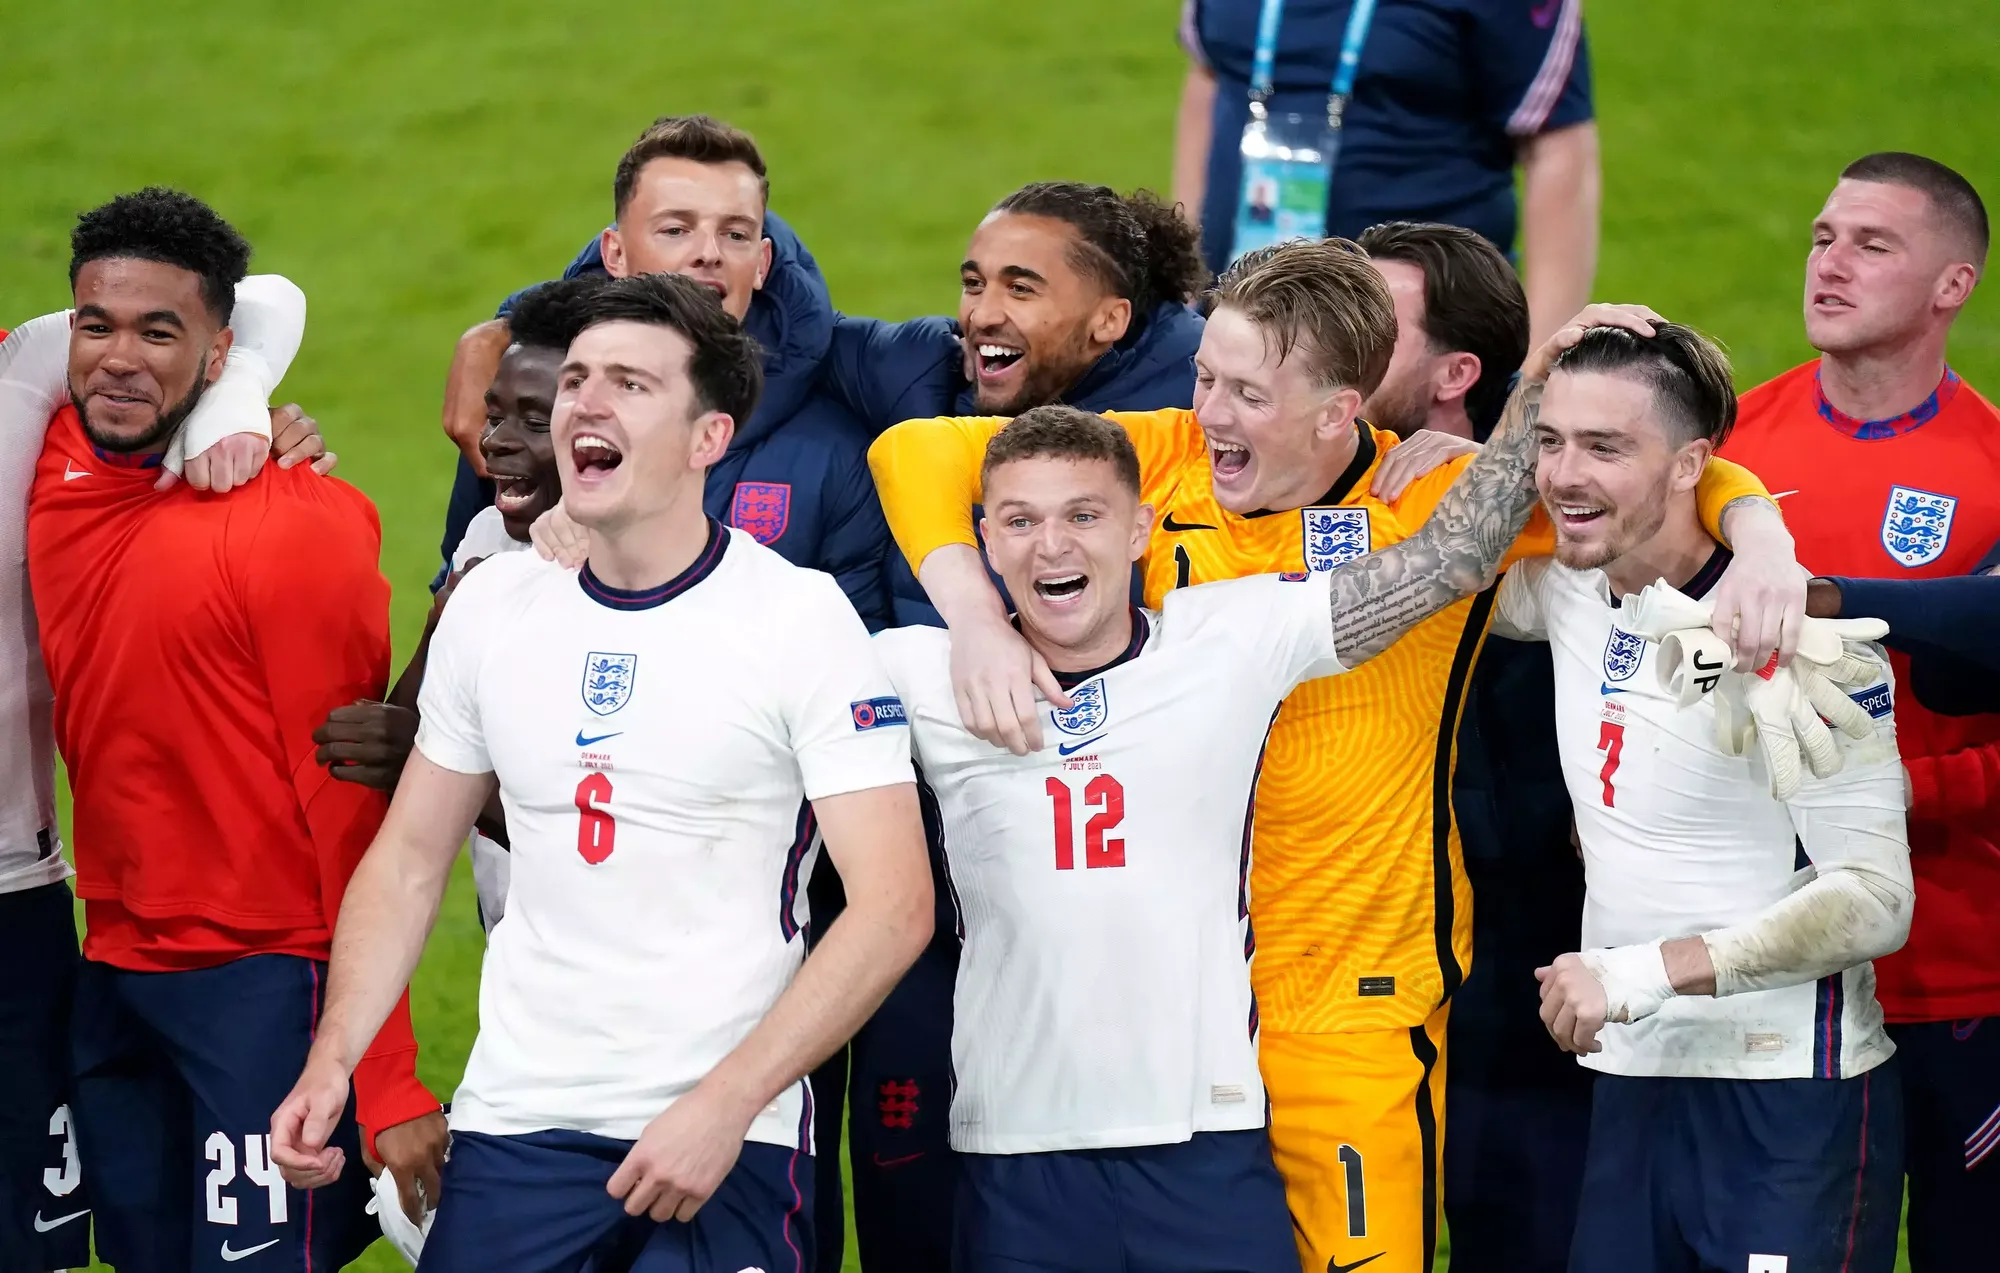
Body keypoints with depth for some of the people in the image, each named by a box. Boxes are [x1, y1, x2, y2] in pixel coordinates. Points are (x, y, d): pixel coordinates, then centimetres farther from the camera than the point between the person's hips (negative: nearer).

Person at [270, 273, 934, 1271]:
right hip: (514, 1123, 4)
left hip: (727, 1142, -4)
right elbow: (408, 861, 14)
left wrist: (724, 1105, -19)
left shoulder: (800, 618, -8)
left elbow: (892, 907, -13)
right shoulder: (493, 607, 7)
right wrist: (332, 1062, -1)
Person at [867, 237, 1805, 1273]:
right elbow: (920, 452, -3)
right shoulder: (1163, 461, -3)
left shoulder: (1436, 499, -9)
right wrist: (976, 623, -18)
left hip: (1354, 1012, -2)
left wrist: (1762, 546, -24)